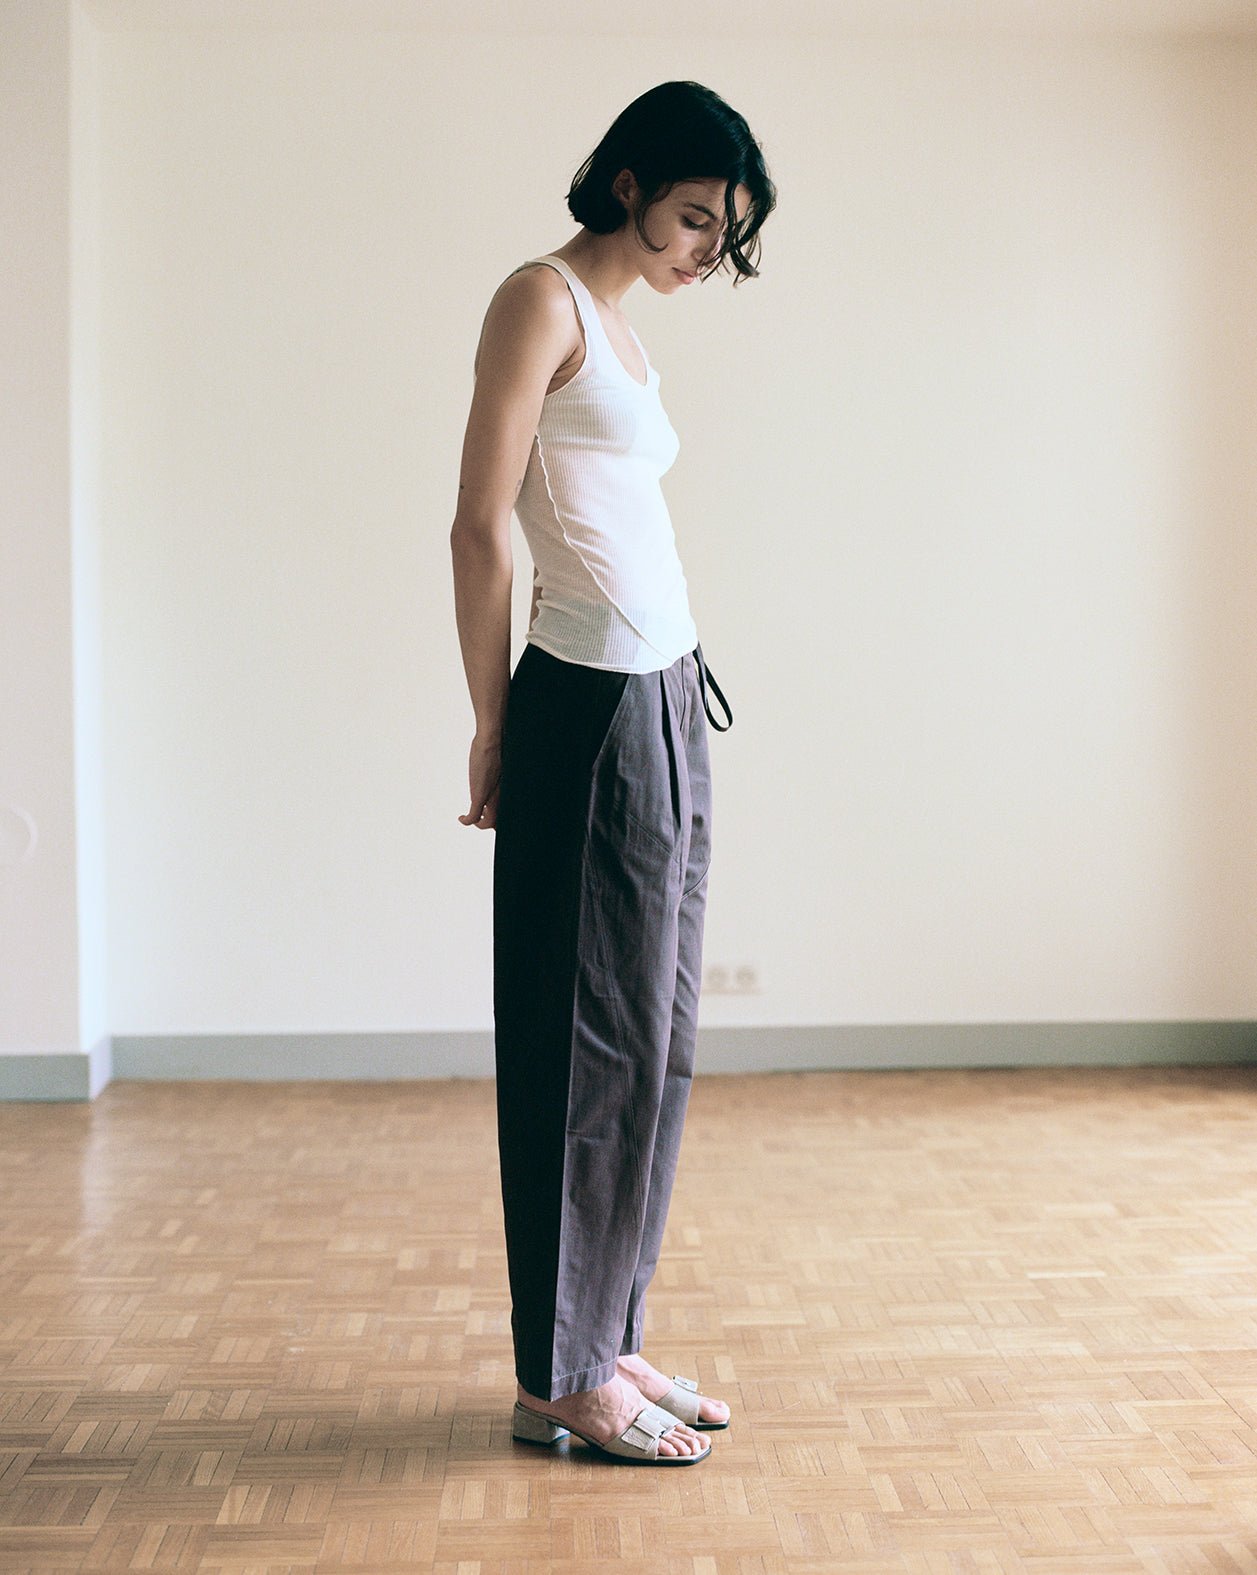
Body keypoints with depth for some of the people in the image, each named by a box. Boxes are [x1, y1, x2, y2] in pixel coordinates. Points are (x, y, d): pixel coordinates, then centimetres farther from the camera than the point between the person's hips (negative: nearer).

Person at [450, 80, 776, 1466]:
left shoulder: (616, 329, 19)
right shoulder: (541, 297, -7)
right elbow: (479, 532, -12)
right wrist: (495, 737, -8)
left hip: (665, 705, 9)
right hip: (592, 713, -9)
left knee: (653, 1037, 12)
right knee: (596, 1043, -2)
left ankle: (608, 1340, 24)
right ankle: (560, 1377, 12)